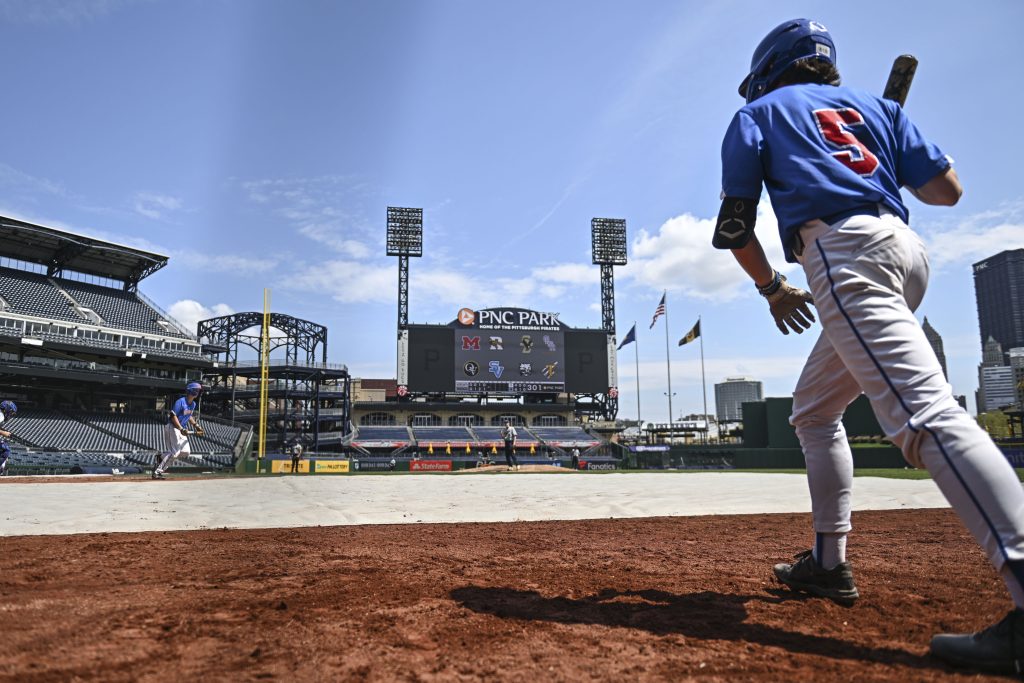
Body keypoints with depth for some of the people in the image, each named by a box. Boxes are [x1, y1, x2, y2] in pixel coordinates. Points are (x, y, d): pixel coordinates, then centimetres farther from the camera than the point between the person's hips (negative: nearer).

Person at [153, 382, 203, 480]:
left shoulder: (193, 404, 9)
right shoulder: (181, 401, -17)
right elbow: (173, 416, -21)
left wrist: (195, 425, 11)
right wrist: (181, 429, -27)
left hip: (182, 429, 9)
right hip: (172, 427, -8)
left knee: (186, 452, 1)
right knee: (175, 451, -12)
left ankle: (164, 457, 18)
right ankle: (157, 472, -4)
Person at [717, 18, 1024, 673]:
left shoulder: (758, 114, 15)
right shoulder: (874, 103, 26)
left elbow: (735, 225, 9)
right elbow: (948, 189, 16)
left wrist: (772, 287, 24)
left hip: (845, 252, -7)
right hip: (908, 249, 7)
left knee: (925, 410, -22)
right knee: (814, 410, 17)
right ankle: (830, 563, 20)